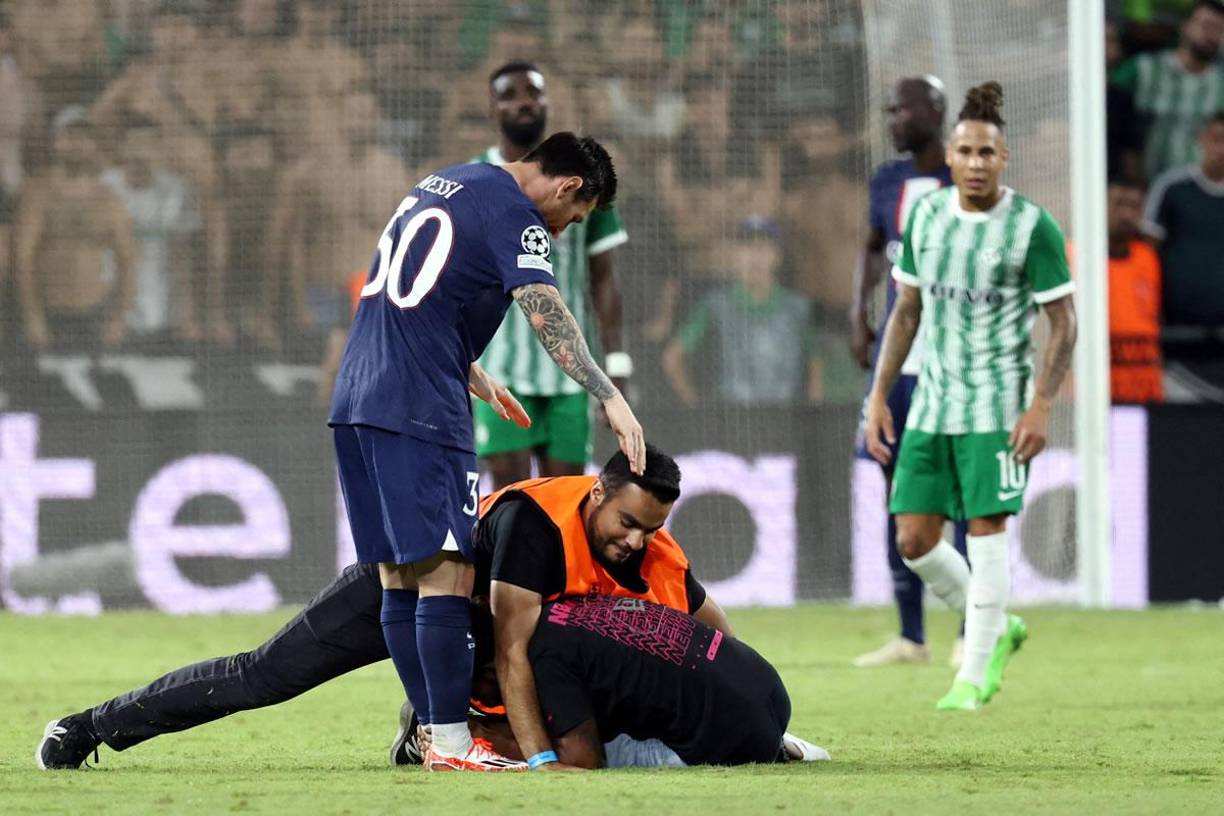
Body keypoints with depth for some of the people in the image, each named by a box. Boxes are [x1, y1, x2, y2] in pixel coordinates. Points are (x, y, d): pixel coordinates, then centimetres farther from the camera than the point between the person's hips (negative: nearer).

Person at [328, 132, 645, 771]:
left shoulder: (441, 185, 22)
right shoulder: (514, 214, -6)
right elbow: (544, 312, -20)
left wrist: (476, 381, 38)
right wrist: (610, 399, -25)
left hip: (355, 403, 9)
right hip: (419, 411, -9)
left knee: (398, 574, 10)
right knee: (446, 572, -9)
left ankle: (431, 730, 14)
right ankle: (451, 743, -12)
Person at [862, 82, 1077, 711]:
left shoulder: (1032, 228, -8)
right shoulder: (925, 216, 6)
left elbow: (1063, 323, -6)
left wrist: (1041, 406, -15)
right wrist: (878, 395, 9)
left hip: (997, 408, -5)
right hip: (931, 405, 5)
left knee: (986, 532, -7)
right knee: (914, 541, 1)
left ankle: (976, 674, 4)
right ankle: (996, 629, 24)